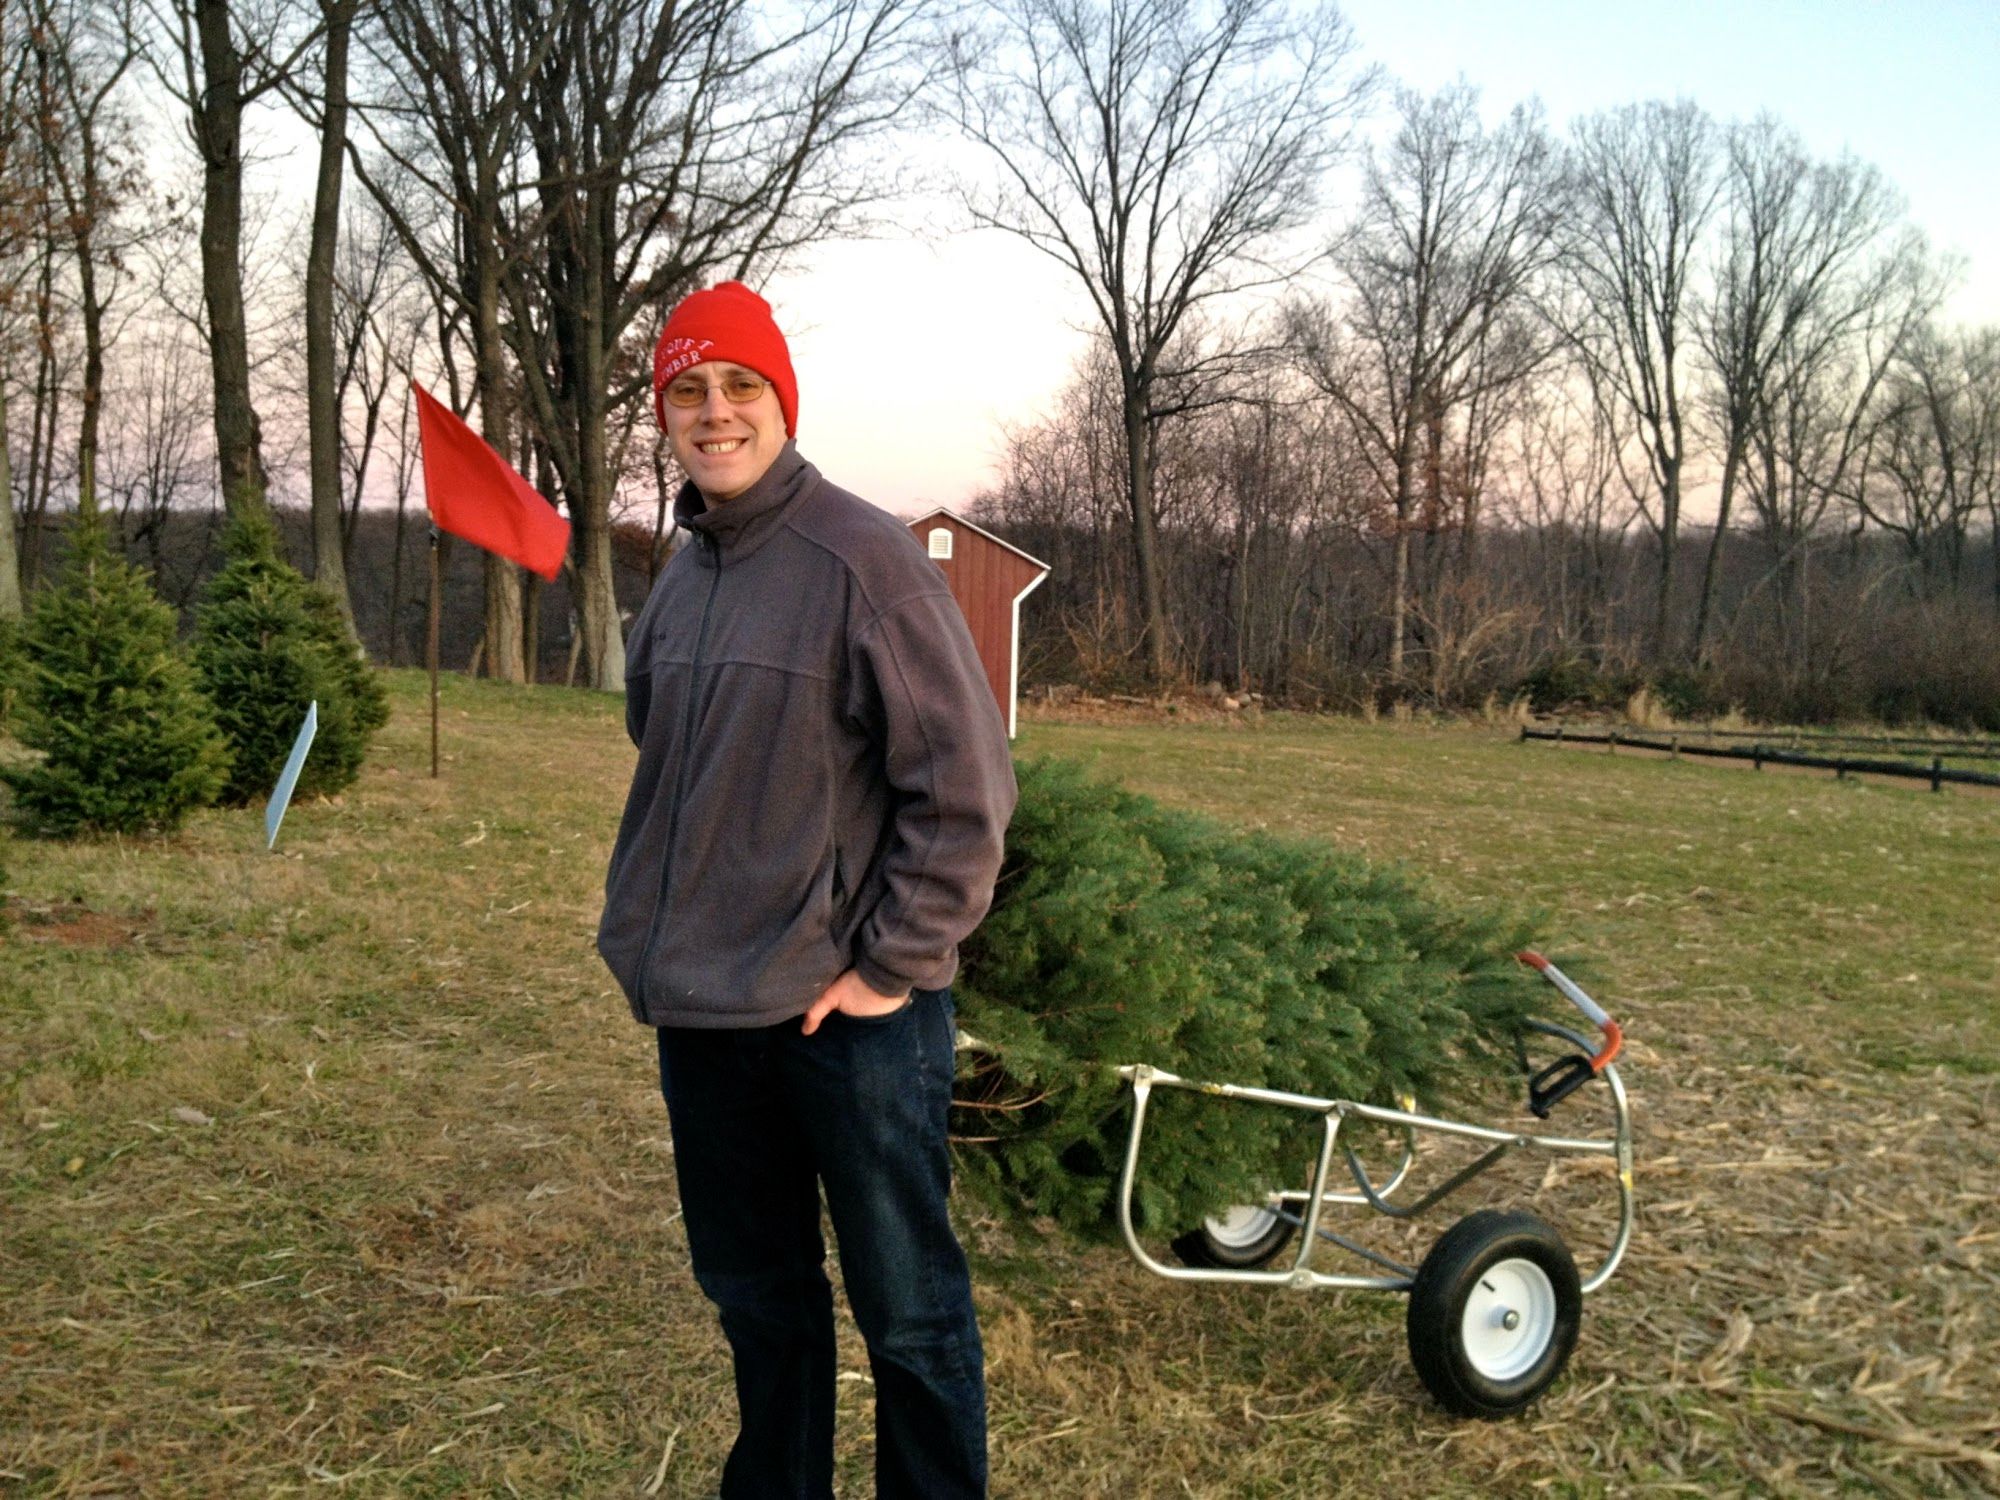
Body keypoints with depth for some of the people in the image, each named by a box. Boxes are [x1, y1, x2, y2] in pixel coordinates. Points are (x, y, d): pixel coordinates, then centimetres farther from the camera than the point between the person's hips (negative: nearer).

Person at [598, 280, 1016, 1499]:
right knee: (756, 1294, 20)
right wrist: (654, 929, 13)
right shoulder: (683, 579, 10)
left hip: (847, 1012, -7)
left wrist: (895, 963, -14)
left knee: (906, 1306, 6)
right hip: (703, 1010, 7)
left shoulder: (866, 557, -13)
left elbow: (967, 783, -15)